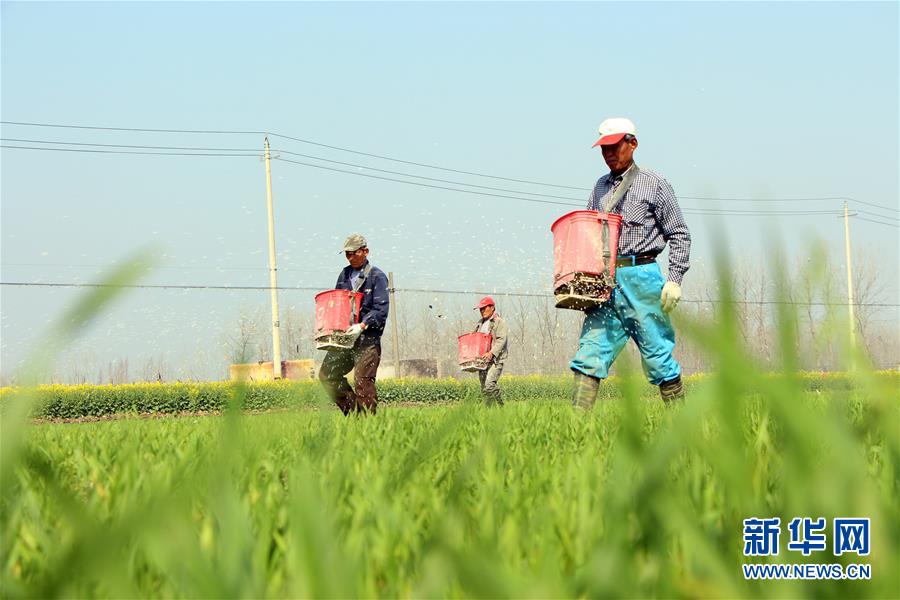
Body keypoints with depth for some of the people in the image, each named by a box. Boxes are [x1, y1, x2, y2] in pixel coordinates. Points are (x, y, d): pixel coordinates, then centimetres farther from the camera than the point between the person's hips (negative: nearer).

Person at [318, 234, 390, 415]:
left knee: (363, 380, -12)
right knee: (326, 374, 3)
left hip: (368, 339, -7)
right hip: (344, 337, 7)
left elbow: (381, 310, -11)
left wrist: (362, 326, -23)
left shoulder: (377, 276, -4)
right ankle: (353, 410, 12)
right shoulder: (344, 275, 16)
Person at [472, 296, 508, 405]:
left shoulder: (500, 322, -1)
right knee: (484, 390, 3)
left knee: (489, 385, -22)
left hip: (495, 360, -7)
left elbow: (502, 340, -13)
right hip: (482, 360, 7)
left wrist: (492, 353, -26)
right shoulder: (479, 323, 21)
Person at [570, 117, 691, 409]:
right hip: (604, 280, 5)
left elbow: (679, 235, 2)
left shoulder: (654, 185, 3)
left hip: (641, 277, -4)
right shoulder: (601, 187, 18)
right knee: (591, 349, -7)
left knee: (657, 352, -1)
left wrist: (675, 279, -7)